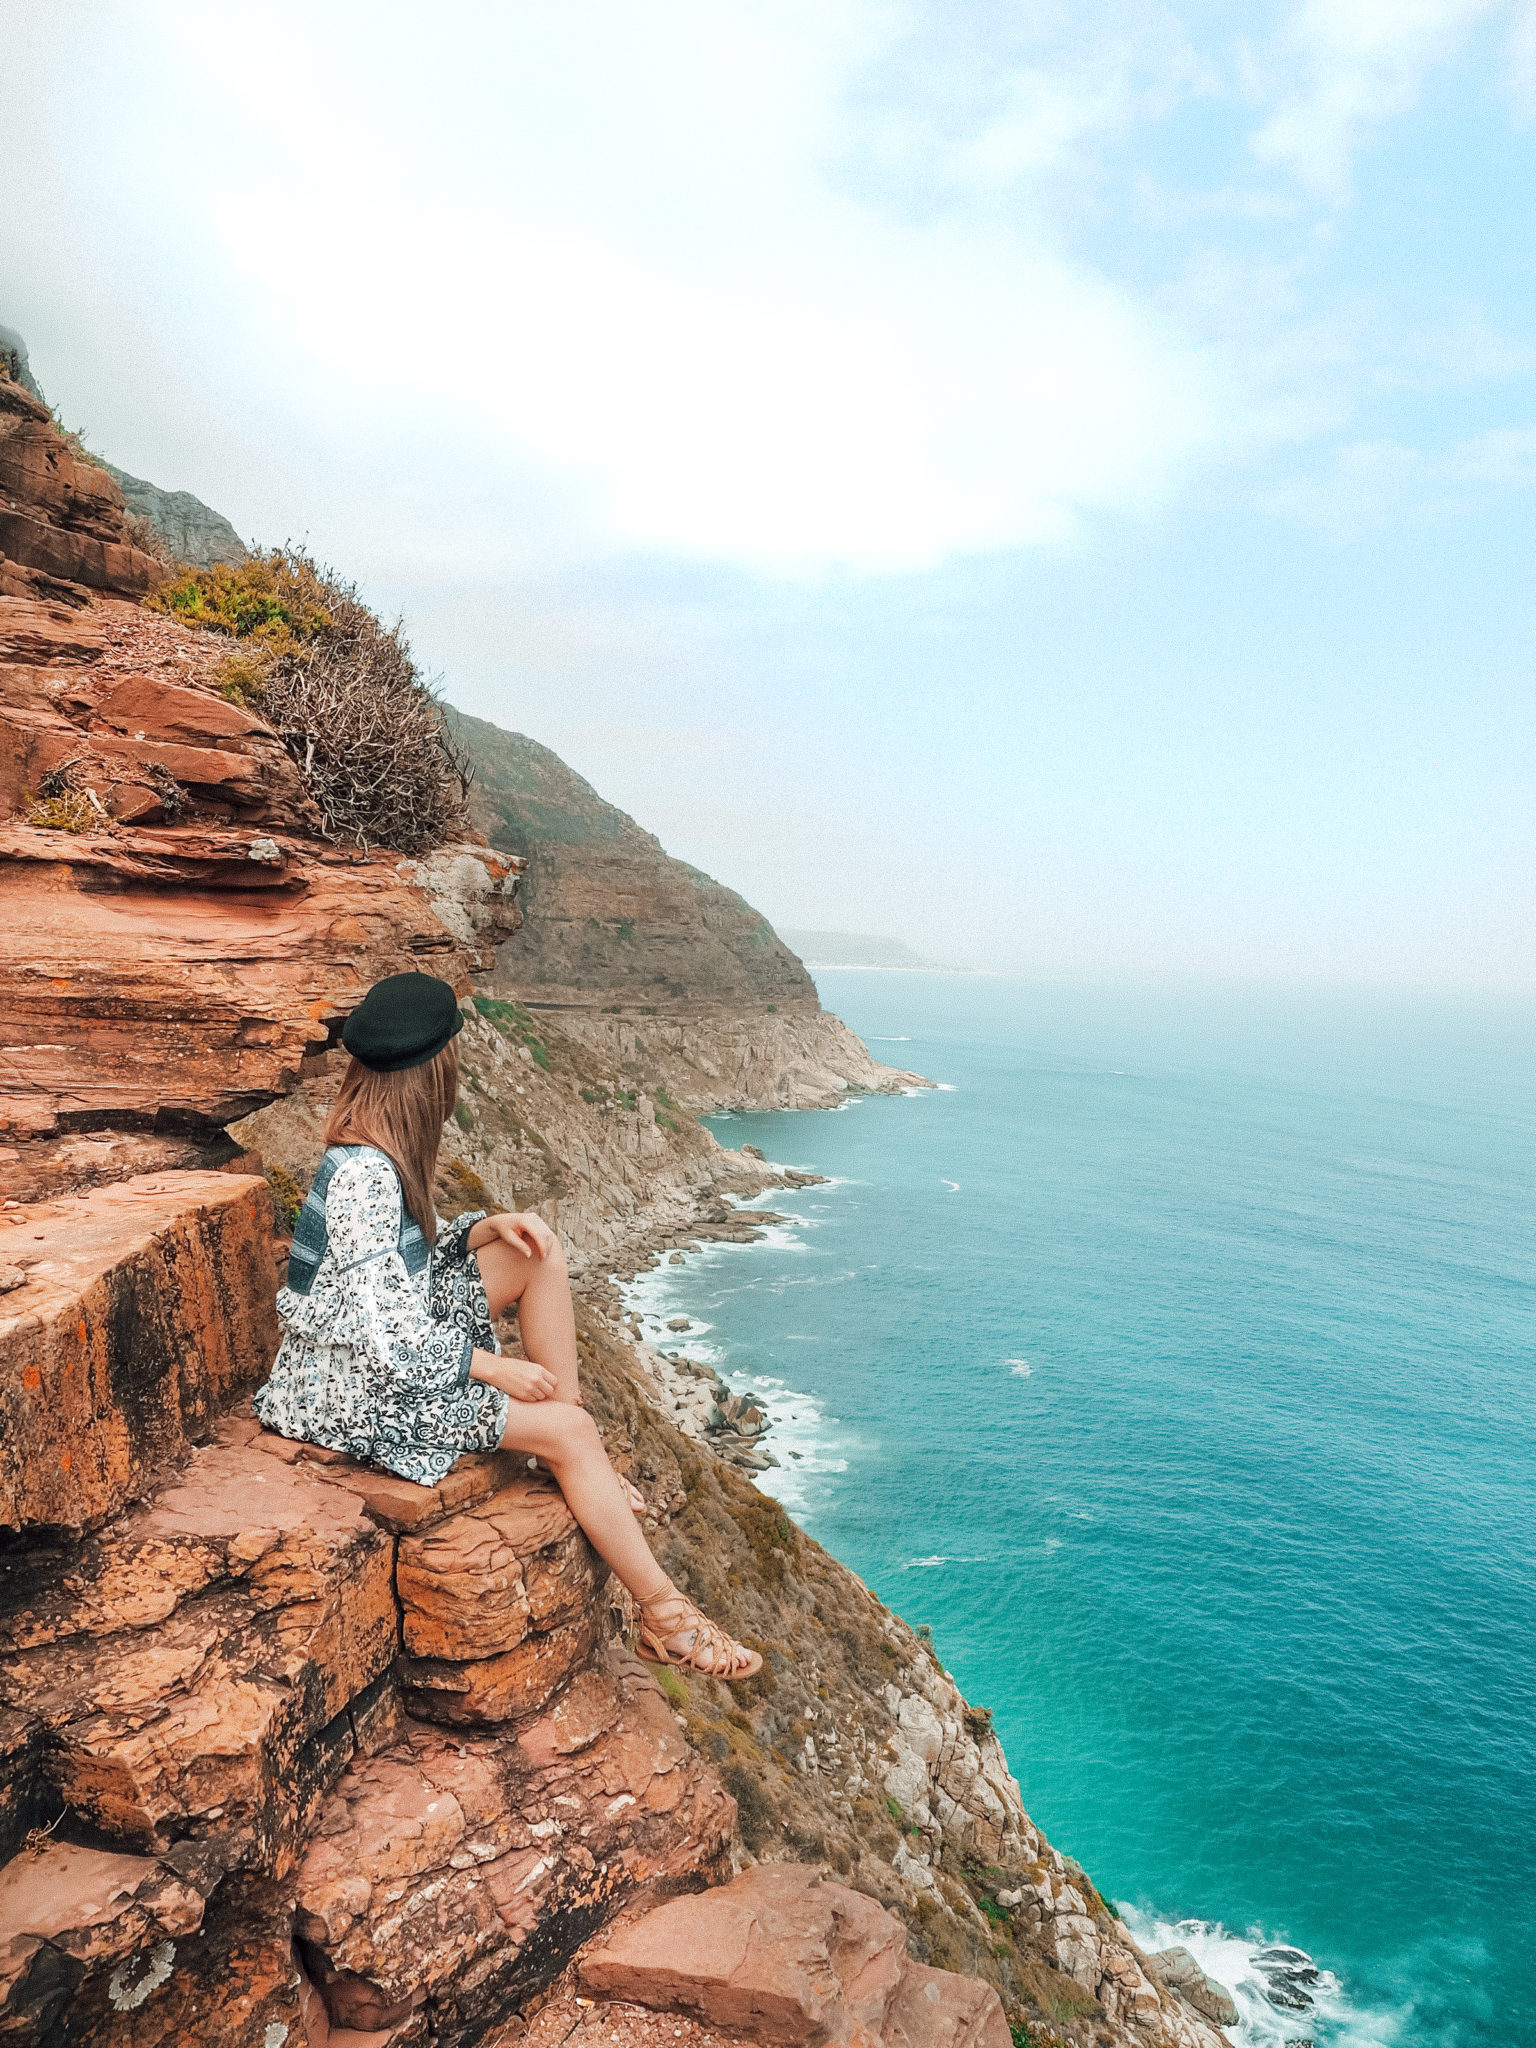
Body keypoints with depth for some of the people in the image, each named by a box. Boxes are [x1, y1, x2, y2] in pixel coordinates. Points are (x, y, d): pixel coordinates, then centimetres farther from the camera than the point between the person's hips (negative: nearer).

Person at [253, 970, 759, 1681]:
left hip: (400, 1340, 10)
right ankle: (664, 1616, 0)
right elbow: (385, 1341, -30)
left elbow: (414, 1252, 12)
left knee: (537, 1252, 2)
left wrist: (491, 1227, -6)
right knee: (570, 1430, -13)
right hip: (360, 1390, -9)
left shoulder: (375, 1151, 0)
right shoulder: (364, 1175, -29)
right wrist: (493, 1366, -18)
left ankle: (574, 1460, 4)